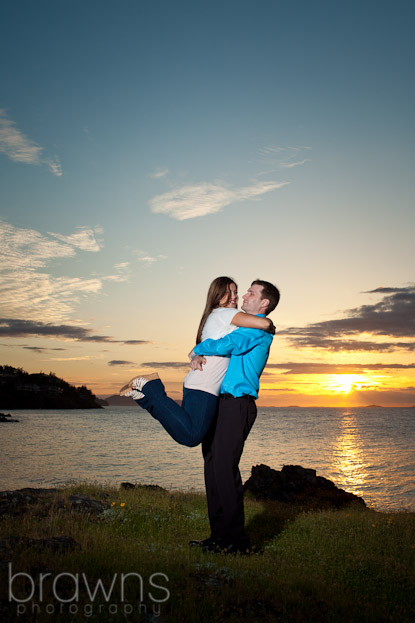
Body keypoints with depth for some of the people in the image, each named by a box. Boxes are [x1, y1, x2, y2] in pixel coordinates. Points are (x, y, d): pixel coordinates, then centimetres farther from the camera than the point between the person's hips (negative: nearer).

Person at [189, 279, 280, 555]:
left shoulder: (260, 328, -6)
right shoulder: (244, 329, 26)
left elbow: (224, 346, -20)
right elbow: (218, 347, 25)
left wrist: (197, 349, -3)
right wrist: (199, 356, 3)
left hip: (238, 404, -9)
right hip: (223, 403, 9)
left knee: (225, 467, -12)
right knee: (213, 466, 8)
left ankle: (236, 540, -4)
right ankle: (219, 535, 15)